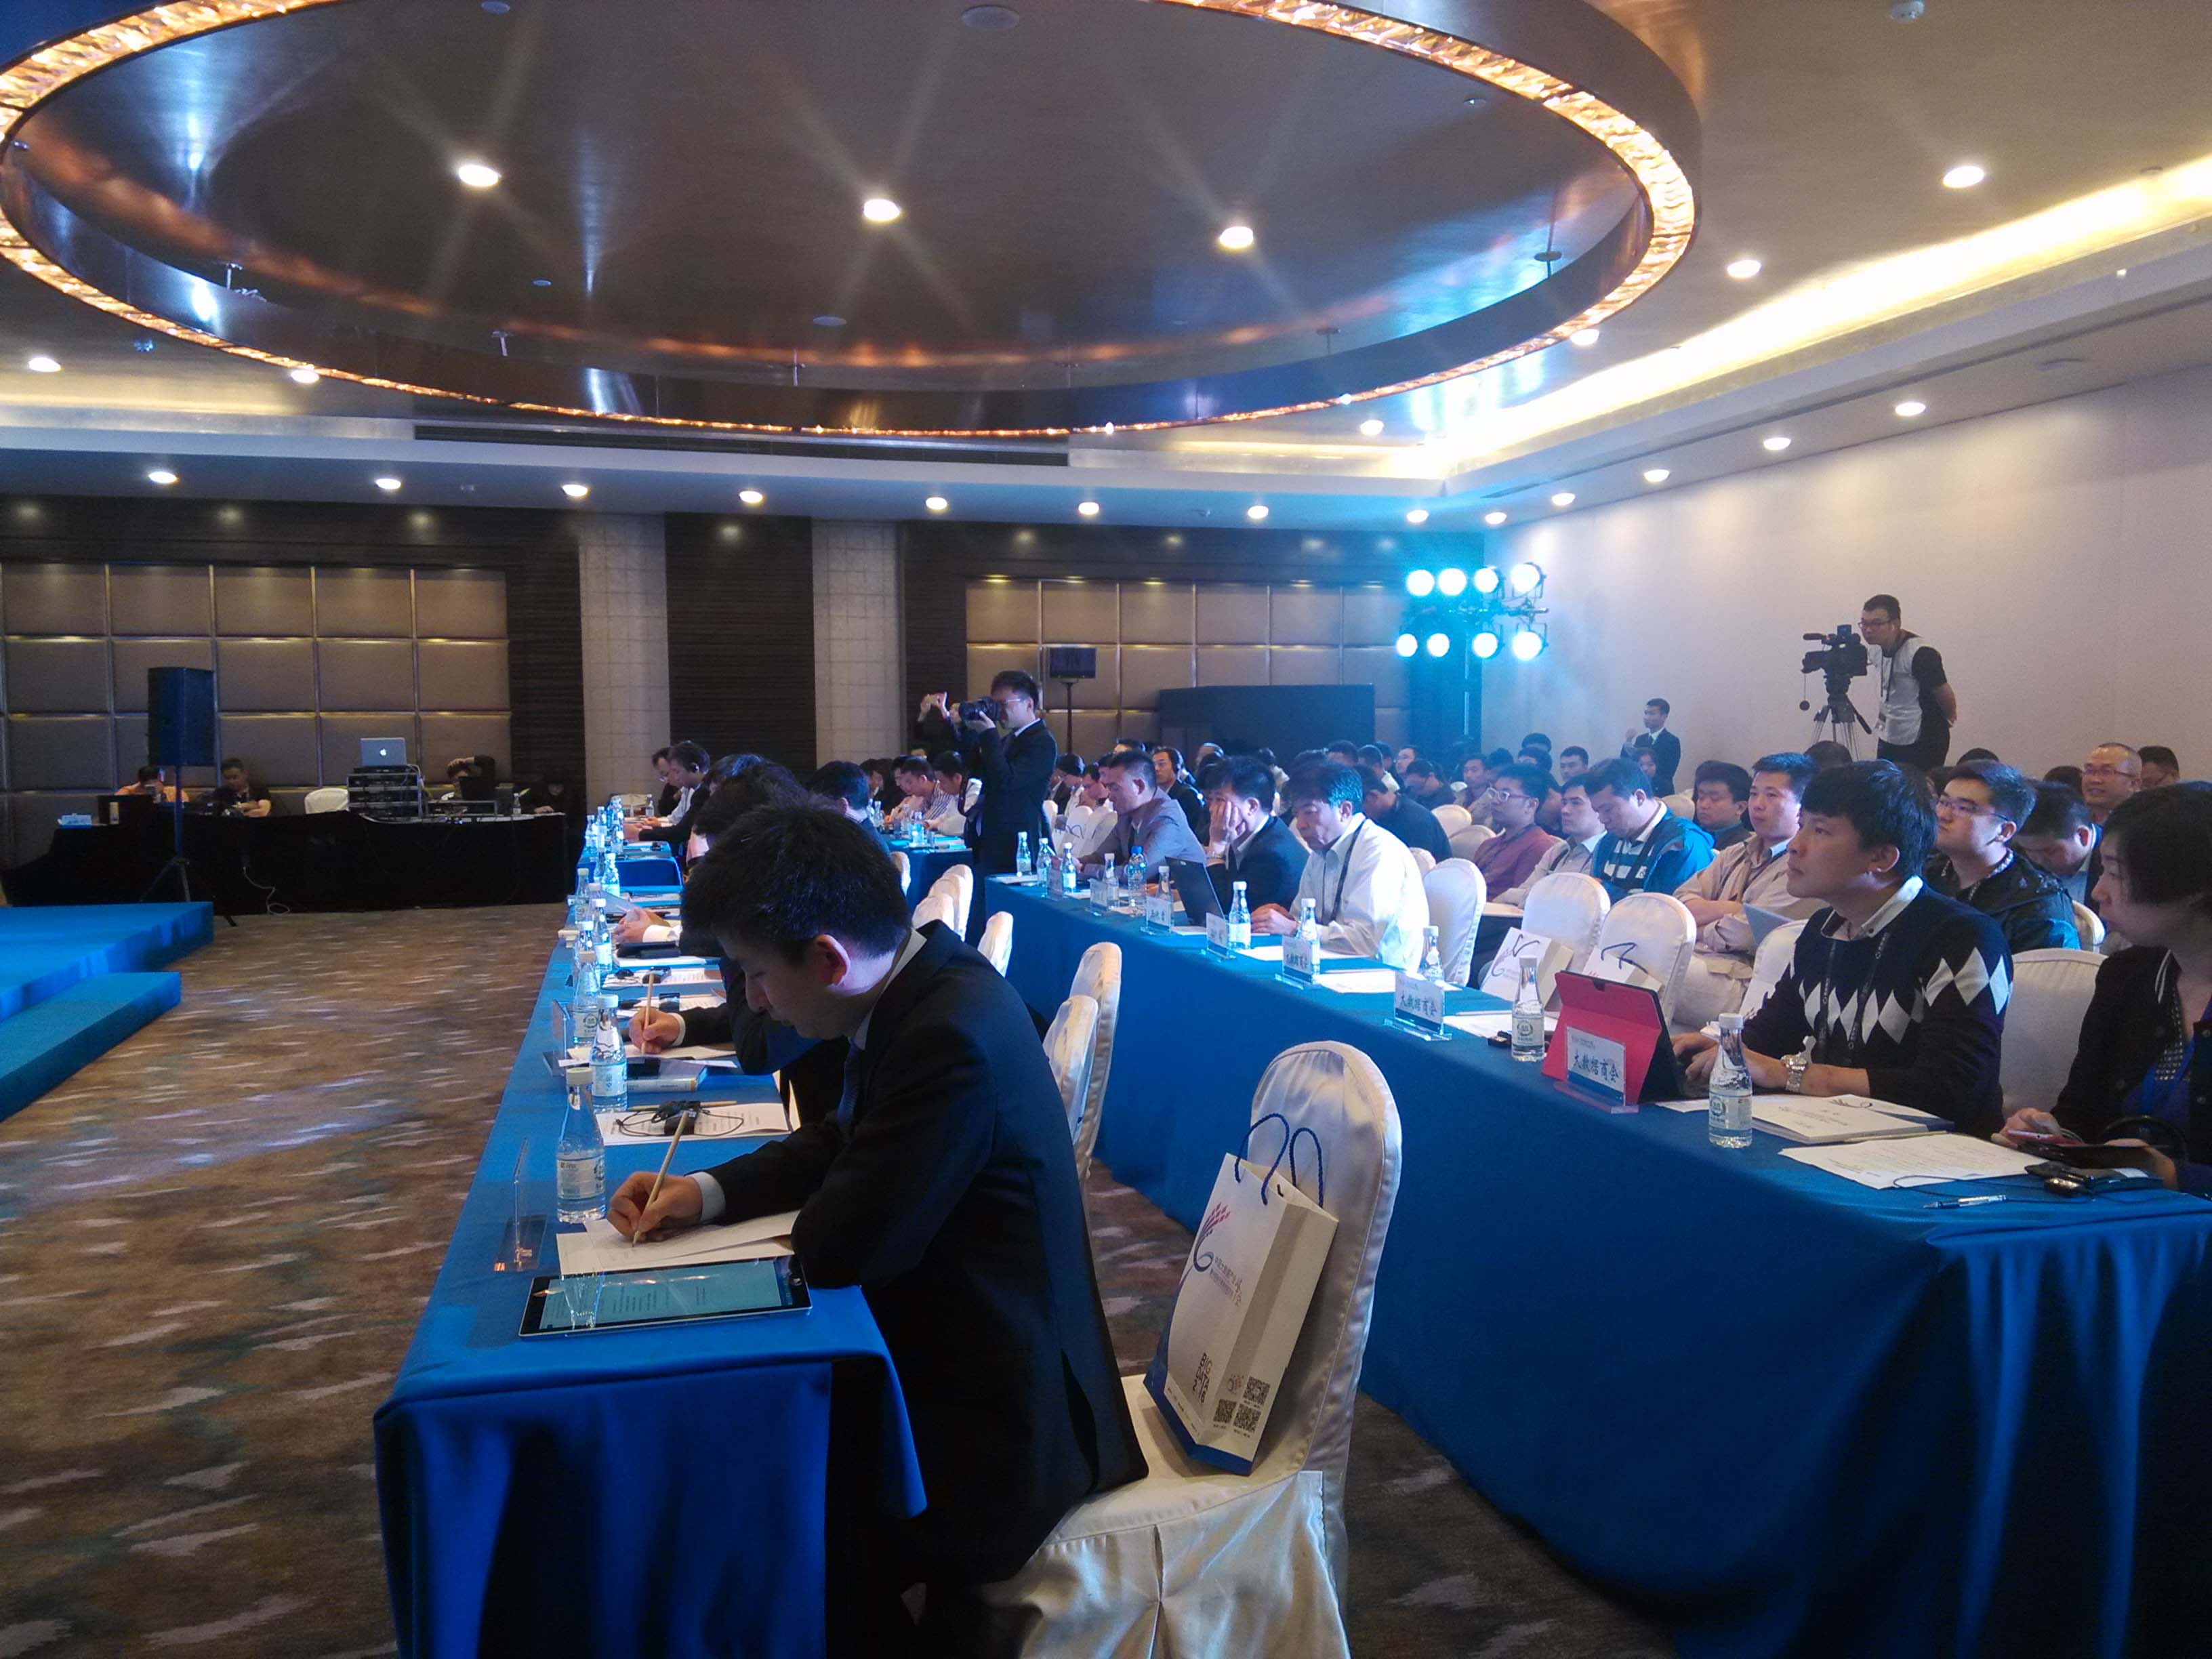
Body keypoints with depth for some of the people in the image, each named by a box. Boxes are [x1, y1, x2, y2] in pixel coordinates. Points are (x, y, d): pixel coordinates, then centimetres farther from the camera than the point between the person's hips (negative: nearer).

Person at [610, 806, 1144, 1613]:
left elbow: (844, 1246, -25)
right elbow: (845, 1140, 13)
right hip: (960, 1360, 9)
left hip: (992, 1432, -9)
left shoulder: (953, 1036, -31)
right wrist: (708, 1191, 1)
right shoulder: (920, 982, -1)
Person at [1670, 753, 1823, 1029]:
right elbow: (1681, 902, 11)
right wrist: (1732, 908, -6)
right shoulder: (1738, 853, 22)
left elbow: (1745, 936, -11)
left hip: (1743, 978, -8)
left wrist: (1699, 927, 7)